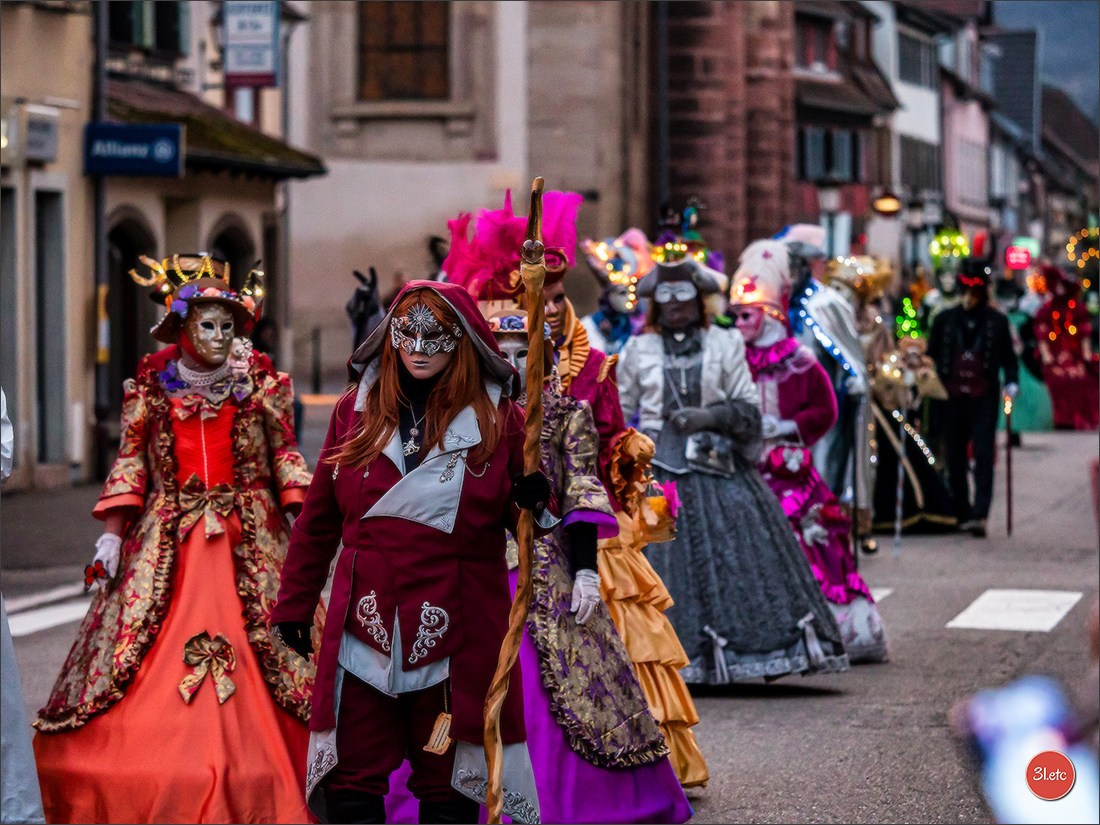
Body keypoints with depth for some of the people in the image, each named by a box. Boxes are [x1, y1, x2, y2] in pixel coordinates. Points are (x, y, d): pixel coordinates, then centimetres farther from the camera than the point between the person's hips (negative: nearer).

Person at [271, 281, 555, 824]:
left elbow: (520, 518, 9)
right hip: (365, 627, 2)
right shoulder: (356, 410, 8)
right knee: (351, 781, 3)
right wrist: (294, 602, 14)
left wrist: (534, 503, -14)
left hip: (457, 634, -1)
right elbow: (318, 519, 14)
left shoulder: (498, 419, 2)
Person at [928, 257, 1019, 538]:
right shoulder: (944, 320, 9)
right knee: (955, 459, 6)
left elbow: (1008, 357, 8)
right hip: (952, 398, 3)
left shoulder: (997, 321, 5)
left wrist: (1011, 382, -8)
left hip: (984, 399, -2)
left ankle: (979, 515, -18)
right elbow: (931, 355, 13)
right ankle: (962, 514, 16)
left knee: (983, 456, -11)